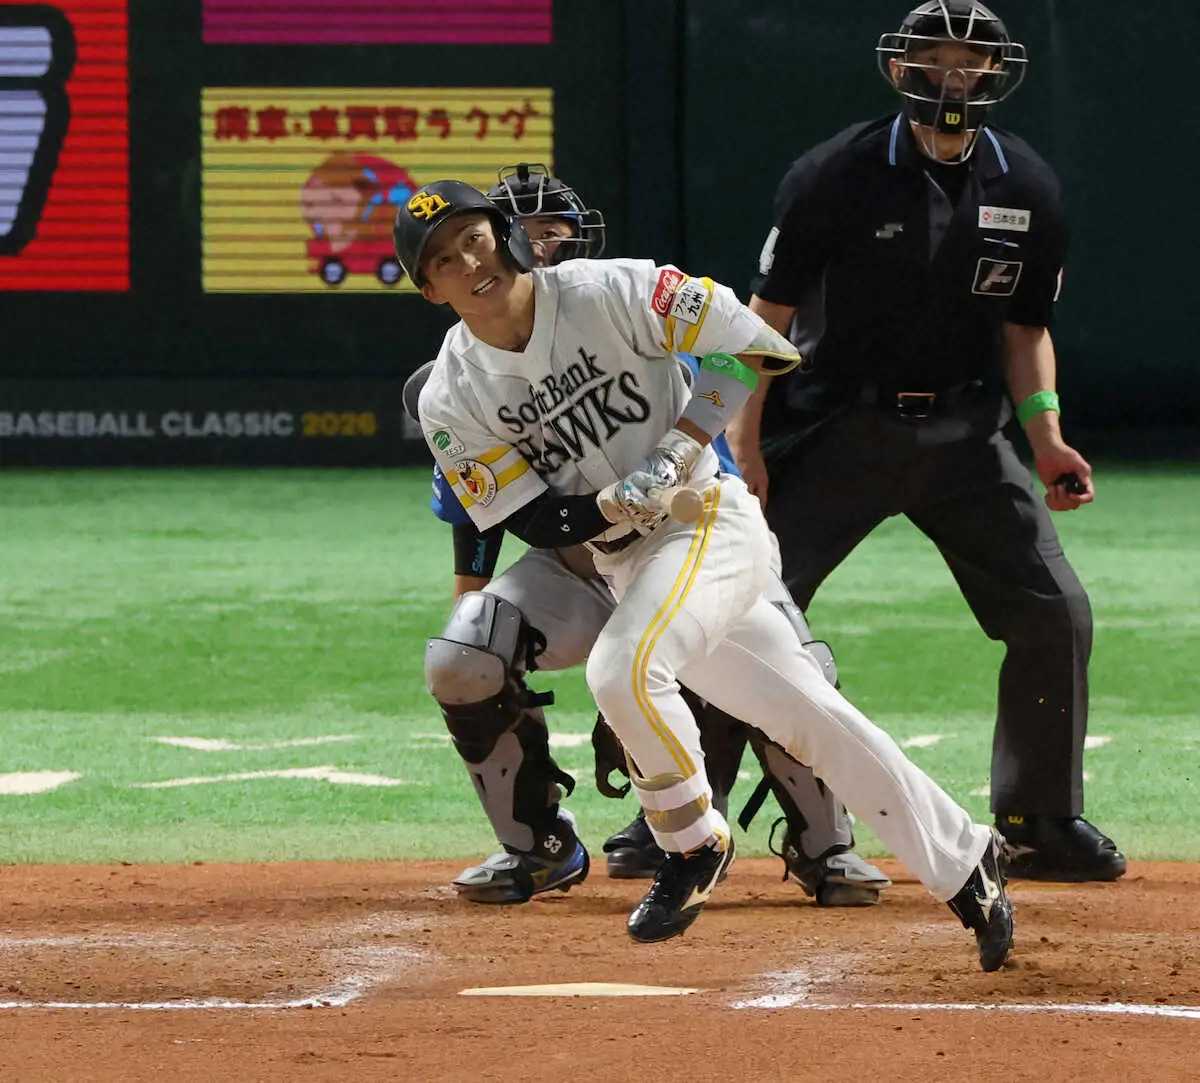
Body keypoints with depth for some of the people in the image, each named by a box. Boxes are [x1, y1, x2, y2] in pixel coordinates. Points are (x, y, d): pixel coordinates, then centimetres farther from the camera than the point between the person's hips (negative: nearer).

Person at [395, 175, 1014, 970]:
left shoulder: (605, 293, -13)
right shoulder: (452, 403, -2)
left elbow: (748, 340, -8)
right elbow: (537, 524, -4)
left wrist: (681, 448, -16)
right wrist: (621, 502, -22)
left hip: (710, 519, -5)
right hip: (627, 566, 5)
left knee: (623, 668, -29)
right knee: (812, 717, 8)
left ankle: (694, 846, -7)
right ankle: (964, 866, 18)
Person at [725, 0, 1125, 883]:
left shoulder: (1028, 189, 1)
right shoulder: (838, 176, -11)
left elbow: (1025, 328, 10)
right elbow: (771, 314, -7)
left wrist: (1046, 438, -3)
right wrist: (746, 443, -13)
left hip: (964, 436, 4)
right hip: (840, 432, -3)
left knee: (1056, 612, -3)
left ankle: (1043, 821, 12)